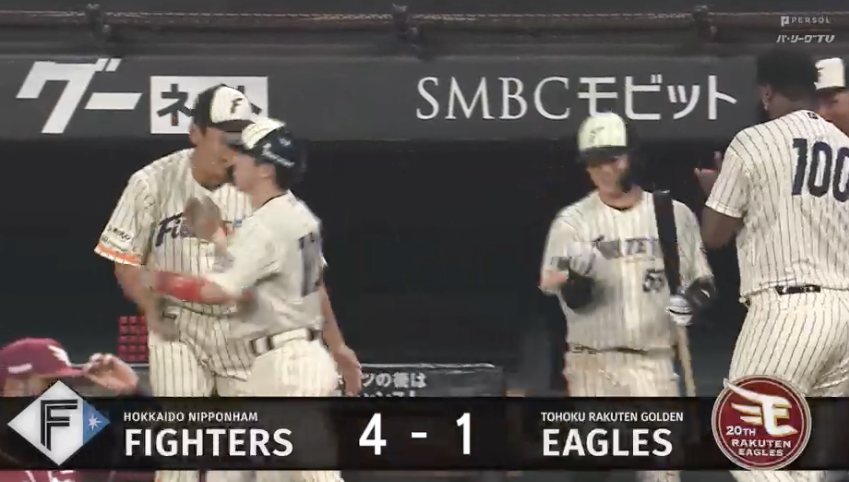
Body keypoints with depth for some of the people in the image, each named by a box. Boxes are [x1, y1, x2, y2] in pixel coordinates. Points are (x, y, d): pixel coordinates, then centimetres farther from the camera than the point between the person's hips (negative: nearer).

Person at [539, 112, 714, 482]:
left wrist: (691, 299, -11)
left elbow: (702, 280, 11)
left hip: (654, 362, 1)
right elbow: (572, 300, -9)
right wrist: (577, 278, -31)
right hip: (593, 363, -1)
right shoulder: (572, 222, 0)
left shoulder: (674, 214, 4)